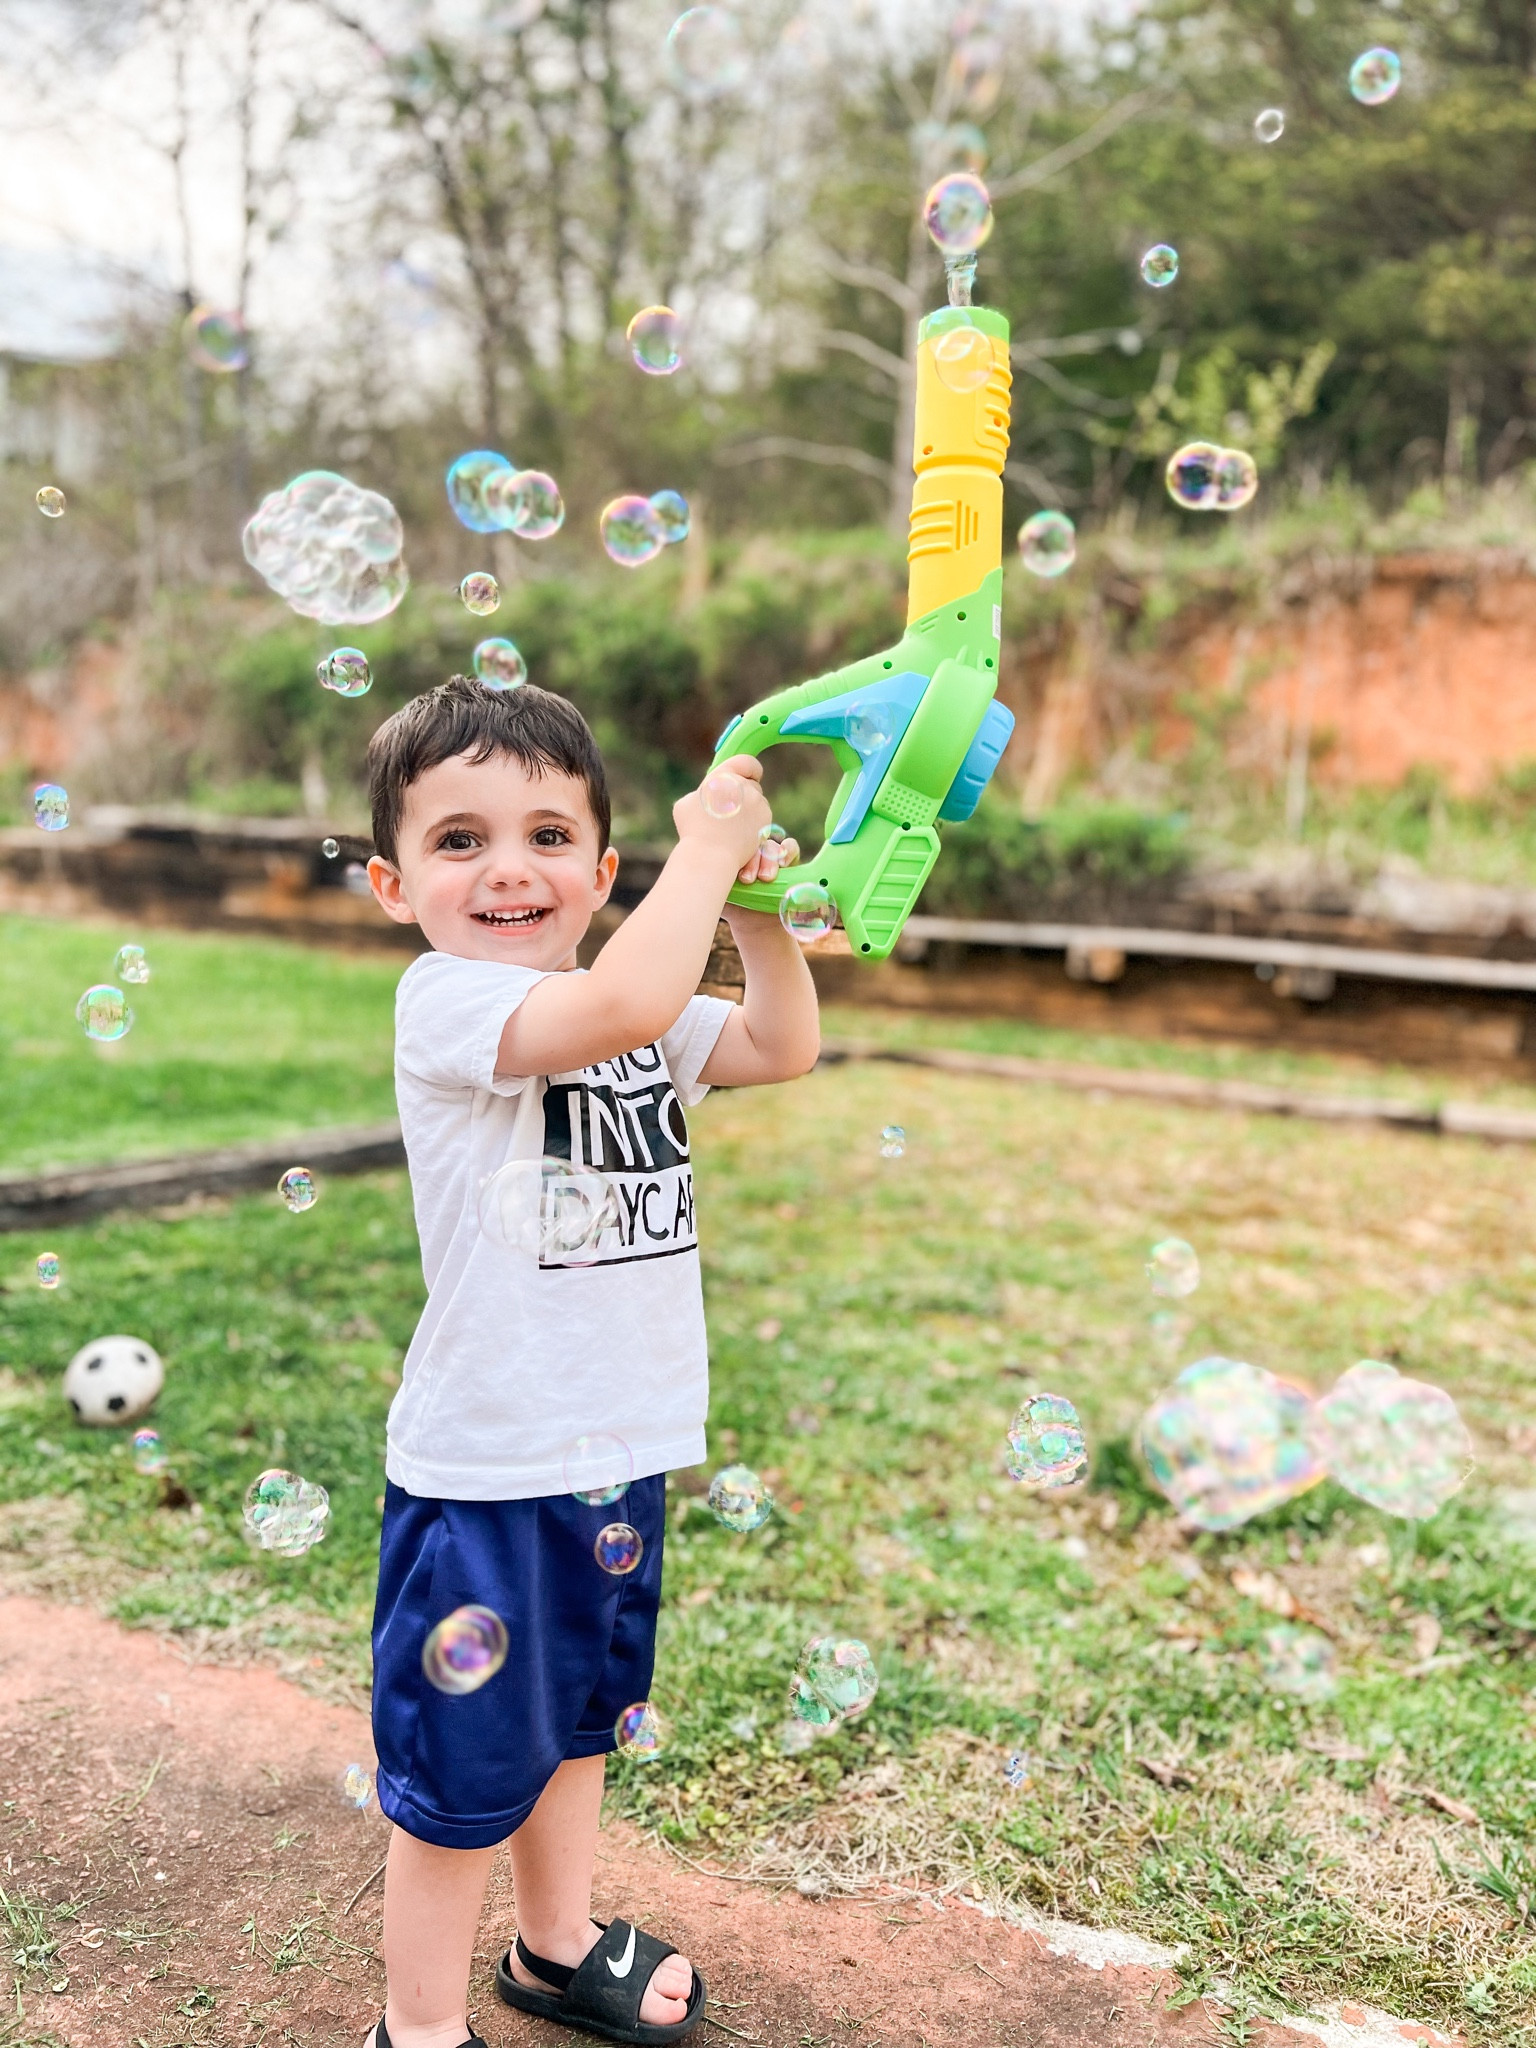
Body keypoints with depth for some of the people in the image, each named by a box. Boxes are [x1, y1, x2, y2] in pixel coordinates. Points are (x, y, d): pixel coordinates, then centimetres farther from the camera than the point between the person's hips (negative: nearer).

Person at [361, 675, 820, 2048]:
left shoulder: (640, 1007, 6)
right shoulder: (444, 1002, -19)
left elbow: (783, 1045, 8)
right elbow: (619, 1008, -35)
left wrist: (753, 899, -5)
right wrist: (706, 845, -24)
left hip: (623, 1451, 8)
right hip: (485, 1470, -7)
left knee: (577, 1718, 26)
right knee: (466, 1766, 9)